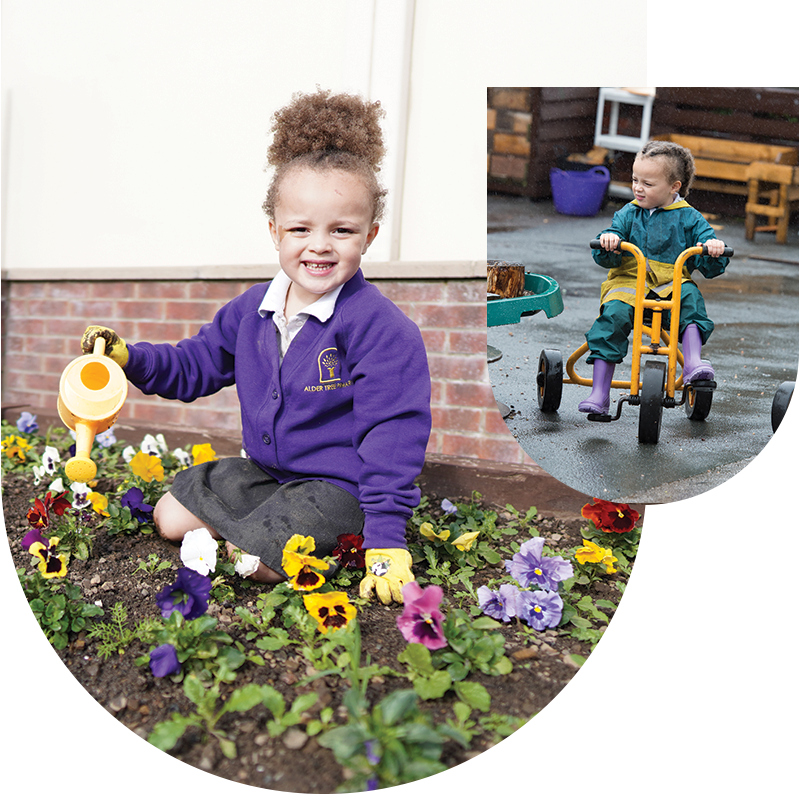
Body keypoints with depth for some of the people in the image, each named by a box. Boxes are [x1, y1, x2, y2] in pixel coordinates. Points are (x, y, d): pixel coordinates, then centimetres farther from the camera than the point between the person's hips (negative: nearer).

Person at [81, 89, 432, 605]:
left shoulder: (380, 327, -21)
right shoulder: (252, 309, 0)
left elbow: (391, 433, -22)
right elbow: (197, 365, 15)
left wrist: (386, 539, -26)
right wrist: (129, 358, -4)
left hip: (338, 485, -7)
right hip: (263, 470, 8)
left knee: (249, 558, -22)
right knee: (171, 517, 7)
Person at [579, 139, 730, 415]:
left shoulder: (689, 219, 6)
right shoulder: (628, 214, 10)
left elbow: (710, 267, 3)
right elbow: (606, 258, 1)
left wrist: (713, 249, -20)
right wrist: (608, 243, -22)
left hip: (670, 285, 0)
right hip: (627, 282, 0)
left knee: (690, 297, -31)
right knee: (613, 314, -27)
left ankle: (693, 362, -34)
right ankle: (599, 393, -24)